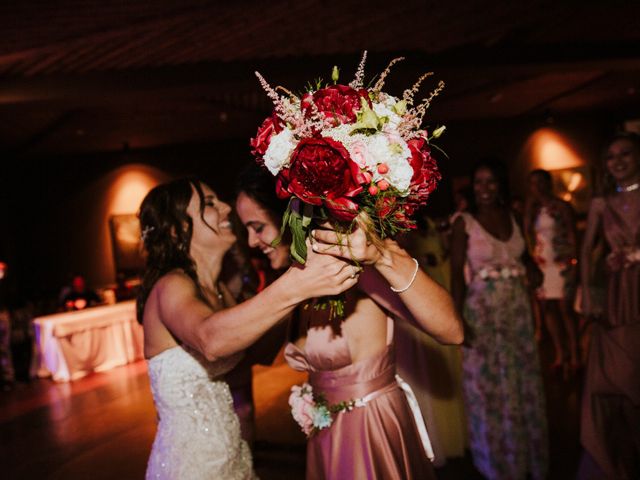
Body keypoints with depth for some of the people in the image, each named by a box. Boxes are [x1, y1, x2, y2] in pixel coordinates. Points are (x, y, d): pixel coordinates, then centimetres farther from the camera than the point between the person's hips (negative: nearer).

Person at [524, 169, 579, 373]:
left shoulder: (561, 206, 0)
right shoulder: (533, 209, 15)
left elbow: (572, 236, -3)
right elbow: (527, 230, 0)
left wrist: (573, 262, -10)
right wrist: (529, 207, -1)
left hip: (561, 263, -5)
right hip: (541, 264, 5)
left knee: (565, 309, -5)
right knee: (547, 309, 4)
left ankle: (574, 355, 4)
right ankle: (560, 354, 15)